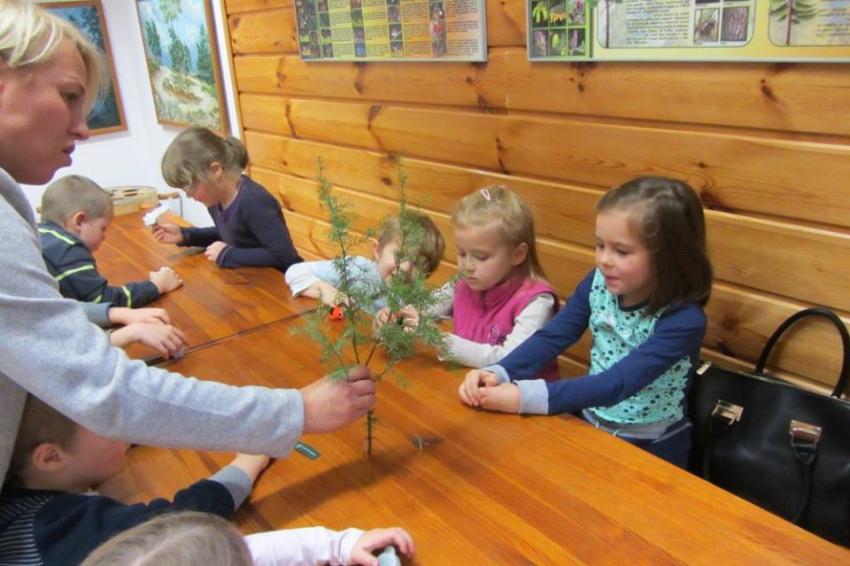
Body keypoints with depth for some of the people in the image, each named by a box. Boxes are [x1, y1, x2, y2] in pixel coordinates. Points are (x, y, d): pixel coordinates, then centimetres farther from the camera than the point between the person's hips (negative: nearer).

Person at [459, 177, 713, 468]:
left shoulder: (685, 320, -24)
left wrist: (525, 396, -39)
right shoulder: (599, 284, -7)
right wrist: (498, 374, -29)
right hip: (591, 427, 5)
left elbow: (617, 384, -32)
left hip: (651, 451, -4)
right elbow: (551, 337, -11)